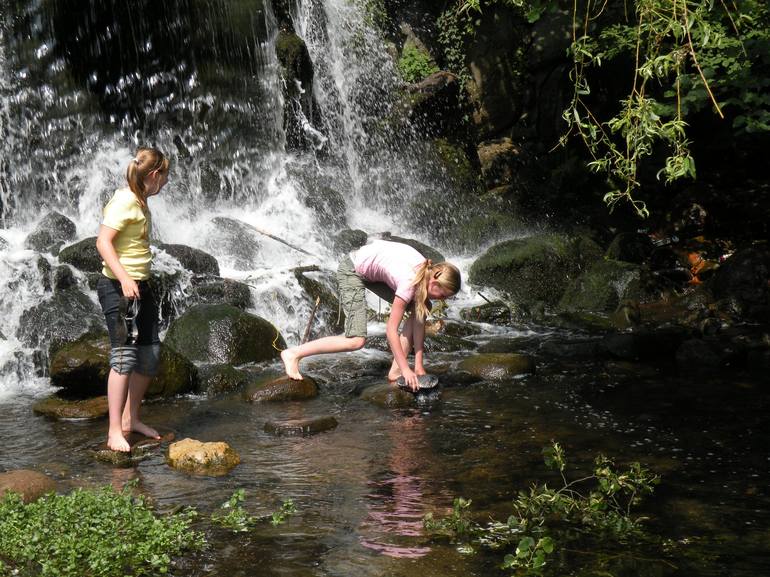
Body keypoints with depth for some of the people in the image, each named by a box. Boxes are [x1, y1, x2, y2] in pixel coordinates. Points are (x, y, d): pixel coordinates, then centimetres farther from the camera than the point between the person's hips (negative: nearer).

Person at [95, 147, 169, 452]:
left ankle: (130, 419, 23)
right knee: (124, 355, -12)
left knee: (150, 354, 12)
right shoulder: (125, 201, -14)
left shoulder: (140, 202, 14)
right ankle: (115, 431, -9)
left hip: (140, 286, 10)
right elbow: (103, 241, -22)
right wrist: (124, 278, -31)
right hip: (119, 287, -10)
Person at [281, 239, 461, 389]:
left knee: (421, 308, 1)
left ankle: (395, 370, 3)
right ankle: (293, 354, -9)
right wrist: (406, 369, -24)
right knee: (356, 341, -17)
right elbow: (391, 329, -28)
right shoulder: (410, 281, -33)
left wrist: (418, 365, -8)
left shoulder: (427, 272, -10)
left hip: (372, 271, 9)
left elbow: (419, 322, -6)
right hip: (352, 270, -9)